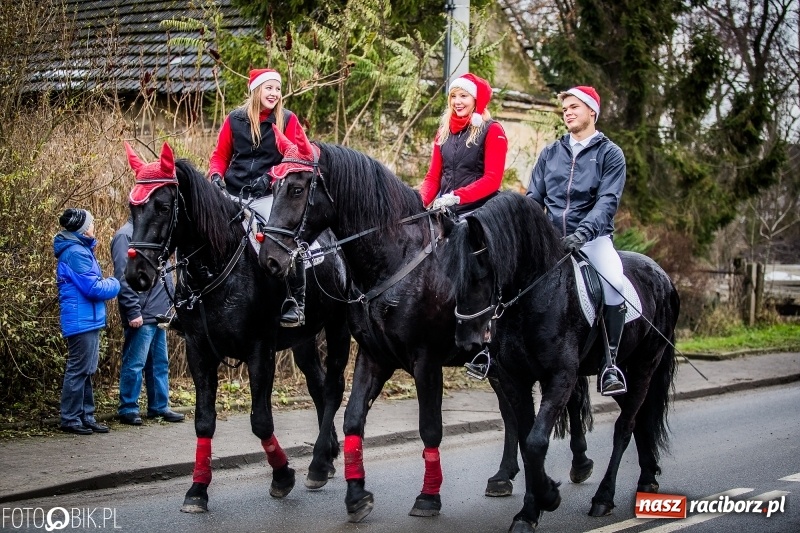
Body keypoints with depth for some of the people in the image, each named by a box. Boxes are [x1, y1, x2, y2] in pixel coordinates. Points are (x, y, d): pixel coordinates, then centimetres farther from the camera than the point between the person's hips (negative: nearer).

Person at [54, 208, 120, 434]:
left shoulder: (81, 249, 15)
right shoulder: (75, 253, -17)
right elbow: (93, 288, -19)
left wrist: (107, 283, 5)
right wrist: (115, 285, -4)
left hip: (88, 320, 10)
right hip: (81, 320, -10)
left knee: (87, 371, 13)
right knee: (78, 370, -5)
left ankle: (86, 416, 19)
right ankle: (70, 419, 1)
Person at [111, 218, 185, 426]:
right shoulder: (125, 235, -12)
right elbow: (123, 278, -17)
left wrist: (170, 300, 15)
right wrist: (133, 311, -19)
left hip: (159, 313, 9)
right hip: (142, 315, -9)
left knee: (160, 363, 12)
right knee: (134, 364, -2)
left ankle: (159, 407, 19)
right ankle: (128, 409, 6)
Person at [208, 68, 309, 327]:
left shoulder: (288, 120, 3)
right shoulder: (235, 119, 9)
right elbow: (220, 155, 15)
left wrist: (270, 178, -16)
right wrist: (216, 175, -6)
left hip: (268, 196, -3)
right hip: (232, 193, 3)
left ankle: (297, 301, -14)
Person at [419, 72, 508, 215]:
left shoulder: (492, 131, -1)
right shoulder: (444, 131, 16)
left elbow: (492, 179, -11)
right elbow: (433, 175, 14)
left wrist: (456, 197, -22)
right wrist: (421, 200, -8)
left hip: (477, 209, -5)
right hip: (444, 208, 5)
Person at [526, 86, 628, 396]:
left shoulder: (610, 154, 4)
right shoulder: (551, 153, 16)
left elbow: (608, 200, -8)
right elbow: (534, 197, 14)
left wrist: (583, 232, -25)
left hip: (593, 237, -4)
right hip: (551, 237, 4)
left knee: (614, 282, -30)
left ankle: (610, 362, -21)